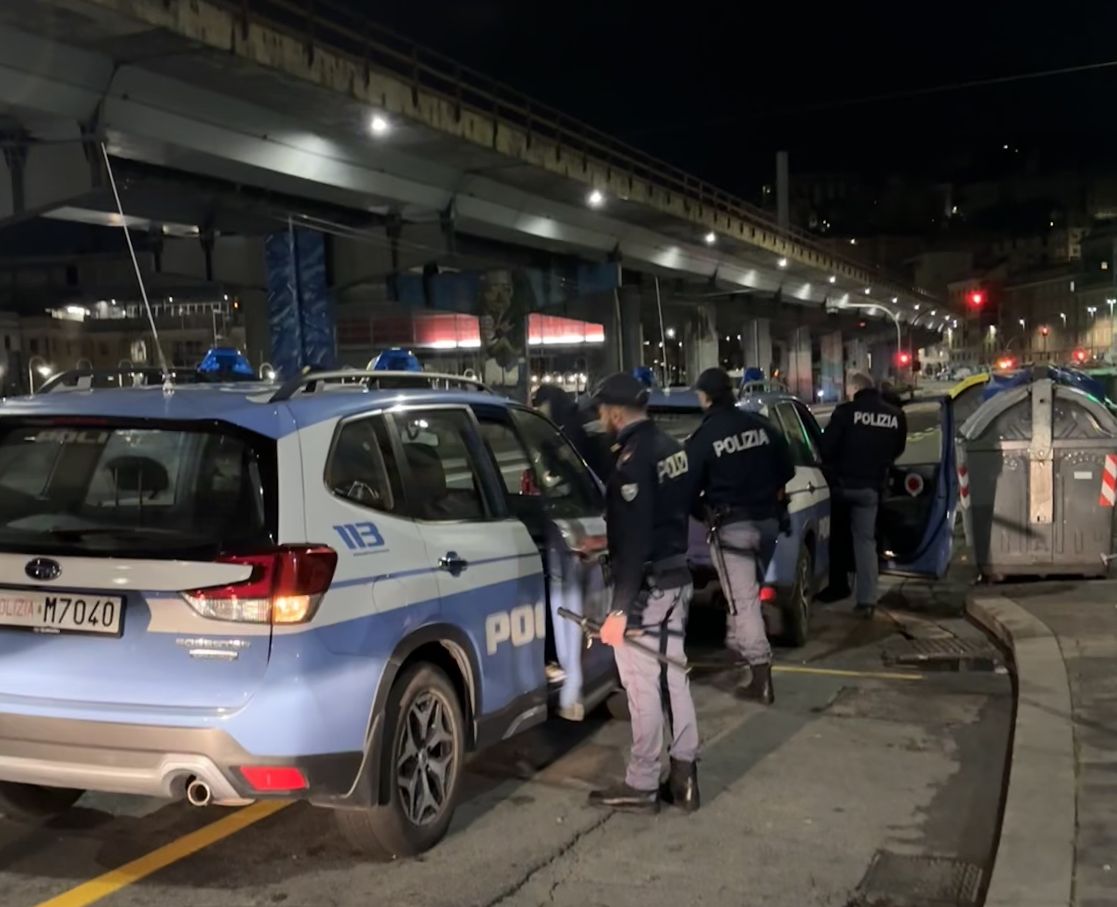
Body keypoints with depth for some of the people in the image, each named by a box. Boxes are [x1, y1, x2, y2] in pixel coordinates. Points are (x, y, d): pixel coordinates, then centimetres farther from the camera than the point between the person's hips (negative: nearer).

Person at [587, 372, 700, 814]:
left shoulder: (634, 460, -21)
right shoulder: (669, 446, 8)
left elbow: (635, 542, -25)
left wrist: (620, 610, -24)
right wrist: (606, 545, 30)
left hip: (647, 585, -9)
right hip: (676, 577, 9)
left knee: (643, 687, 0)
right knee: (673, 676, 15)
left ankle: (642, 786, 9)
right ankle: (683, 775, 21)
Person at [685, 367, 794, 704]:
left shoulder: (702, 438, -12)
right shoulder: (761, 425, 2)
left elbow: (690, 487, -7)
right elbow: (786, 470, 11)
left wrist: (704, 514, 13)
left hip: (731, 526, -6)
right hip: (767, 520, 6)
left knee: (742, 601, -3)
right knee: (747, 593, 22)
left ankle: (759, 673, -6)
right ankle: (738, 646, 37)